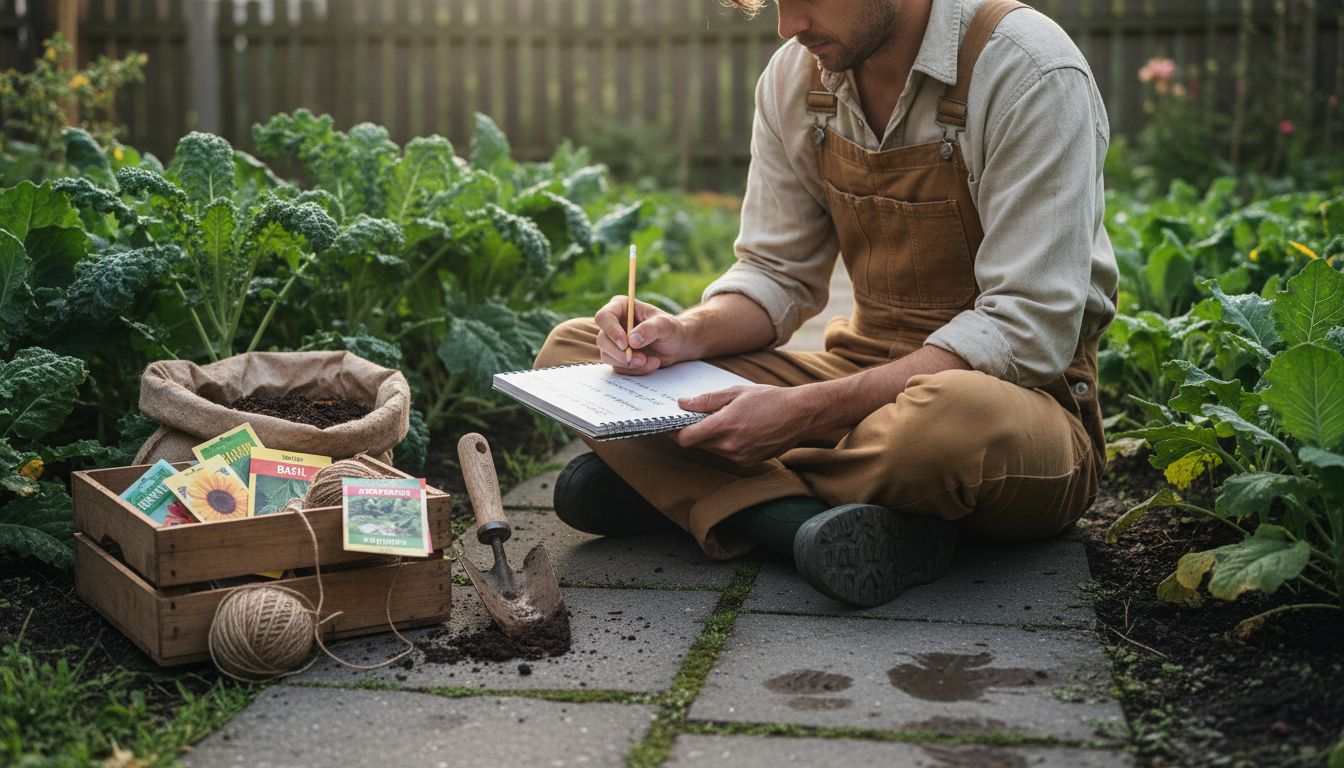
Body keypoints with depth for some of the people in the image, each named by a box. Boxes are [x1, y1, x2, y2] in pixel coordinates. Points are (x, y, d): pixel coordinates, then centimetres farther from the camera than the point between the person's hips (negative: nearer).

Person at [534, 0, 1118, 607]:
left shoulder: (1031, 76, -17)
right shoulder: (795, 76, 2)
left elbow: (1028, 334, -22)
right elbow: (776, 274, 9)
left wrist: (808, 411, -29)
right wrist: (687, 335, -14)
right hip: (862, 374, 6)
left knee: (951, 420, -44)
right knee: (572, 349, -5)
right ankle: (802, 517, -25)